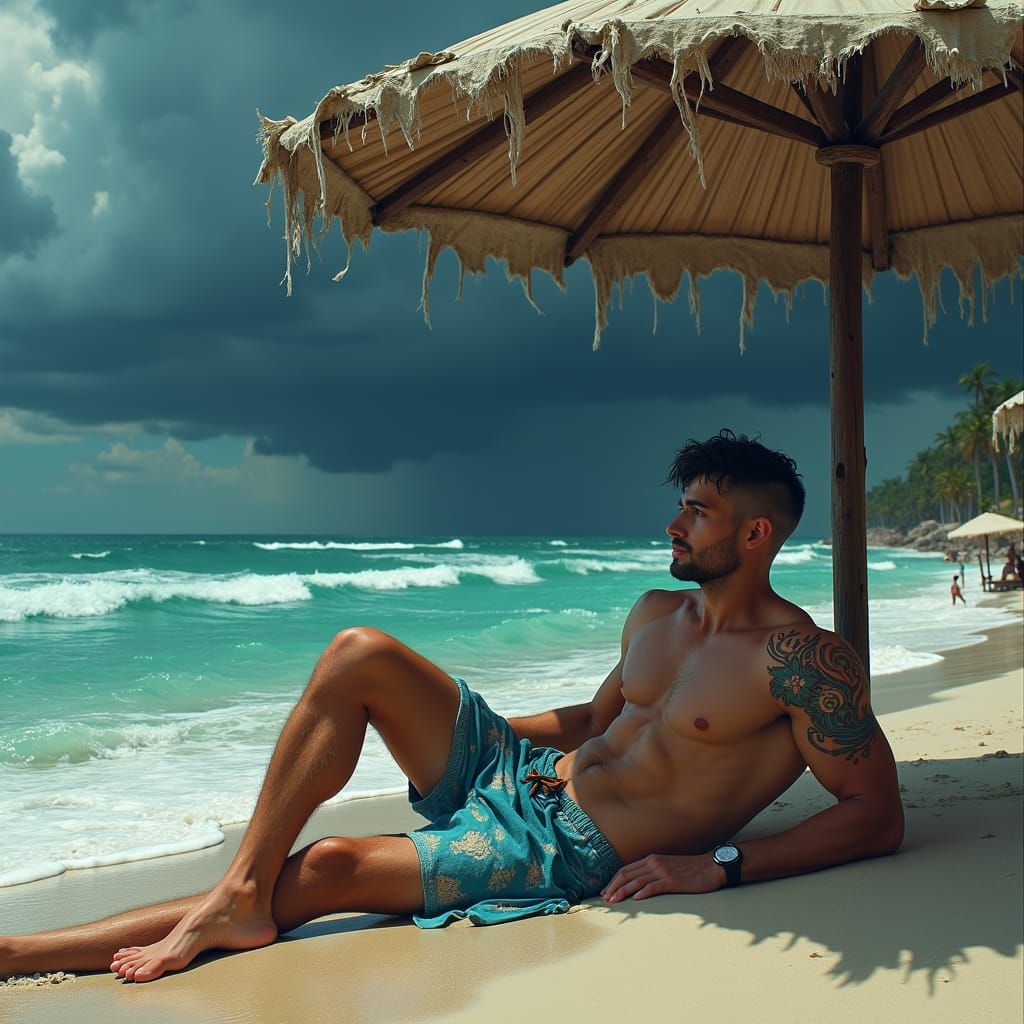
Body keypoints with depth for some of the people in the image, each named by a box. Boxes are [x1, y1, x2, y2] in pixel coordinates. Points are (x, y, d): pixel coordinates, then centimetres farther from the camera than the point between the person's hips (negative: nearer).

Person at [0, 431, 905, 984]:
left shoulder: (798, 658, -14)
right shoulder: (655, 614, 11)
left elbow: (879, 817, -16)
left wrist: (717, 865, -23)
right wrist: (451, 724, 17)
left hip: (575, 855, -8)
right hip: (521, 772, 8)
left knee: (325, 871, -22)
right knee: (361, 653, -9)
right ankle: (240, 892, -12)